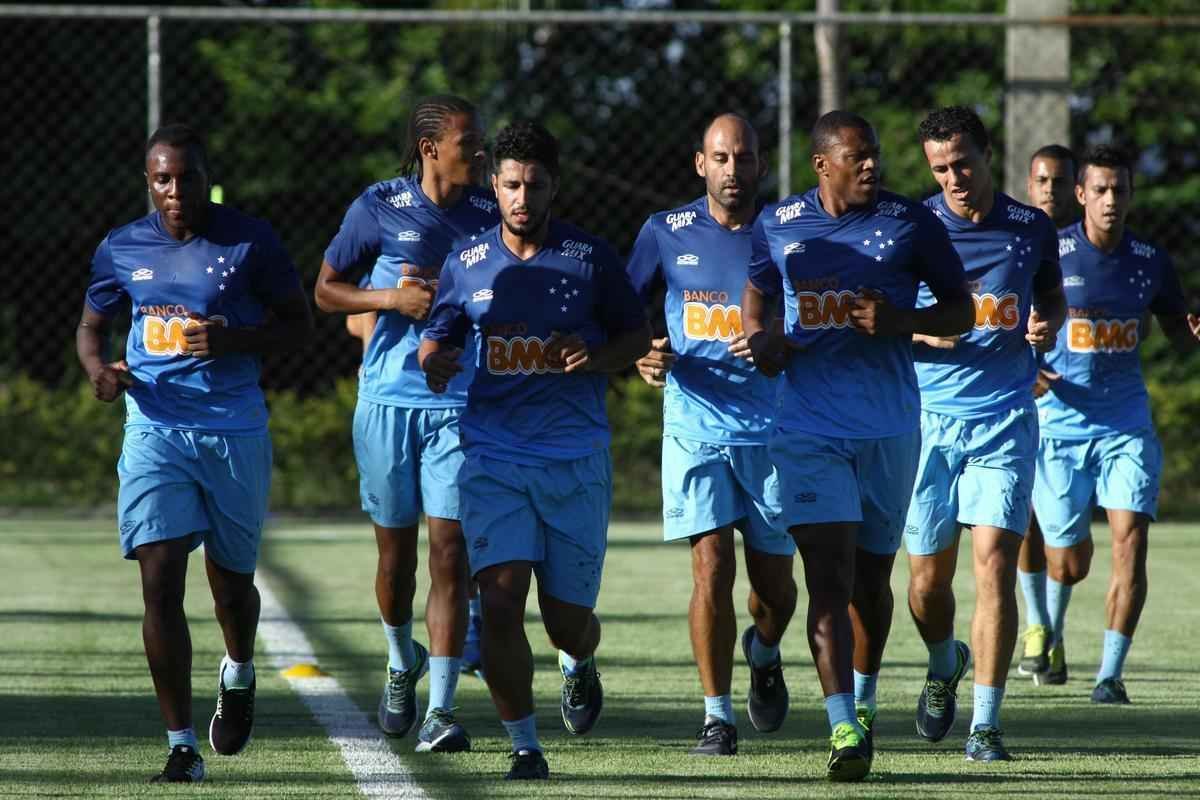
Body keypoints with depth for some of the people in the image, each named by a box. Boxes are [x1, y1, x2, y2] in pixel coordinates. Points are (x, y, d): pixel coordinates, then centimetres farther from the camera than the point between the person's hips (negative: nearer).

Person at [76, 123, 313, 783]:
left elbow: (298, 326, 2)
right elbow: (92, 325, 17)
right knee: (160, 582, -11)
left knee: (230, 581, 11)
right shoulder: (122, 249, 4)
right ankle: (181, 747, -7)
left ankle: (238, 676, 47)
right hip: (155, 428, 1)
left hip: (235, 431, -1)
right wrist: (99, 369, -6)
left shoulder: (250, 241, -3)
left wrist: (232, 340, -17)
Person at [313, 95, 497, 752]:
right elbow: (326, 290, 6)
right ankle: (402, 662, 38)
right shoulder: (379, 208, -1)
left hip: (461, 405, 0)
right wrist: (394, 299, -11)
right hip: (388, 401, 0)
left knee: (449, 550, -9)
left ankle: (440, 709, -10)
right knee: (396, 551, 9)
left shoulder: (490, 214, 4)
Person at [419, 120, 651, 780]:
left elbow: (637, 334, 9)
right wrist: (434, 363, -13)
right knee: (500, 601, -14)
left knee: (568, 617, 4)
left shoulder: (591, 258, 0)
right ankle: (523, 744, -1)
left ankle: (579, 665, 42)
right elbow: (438, 337, 12)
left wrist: (595, 358, -12)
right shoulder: (466, 263, 4)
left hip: (577, 460, 0)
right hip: (493, 456, 0)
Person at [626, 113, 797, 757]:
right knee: (711, 565, -12)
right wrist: (644, 358, -8)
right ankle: (717, 714, -3)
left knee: (773, 581, 5)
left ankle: (764, 652, 40)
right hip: (695, 429, -1)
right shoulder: (666, 233, 2)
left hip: (772, 430, 1)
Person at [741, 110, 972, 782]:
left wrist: (902, 320, -14)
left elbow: (961, 310, 5)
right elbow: (756, 292, 22)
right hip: (810, 429, -1)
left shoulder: (911, 223, 0)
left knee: (871, 579, 12)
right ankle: (845, 730, -19)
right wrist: (759, 338, -1)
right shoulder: (778, 225, 4)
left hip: (890, 428, 1)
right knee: (829, 578, -12)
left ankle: (865, 700, 36)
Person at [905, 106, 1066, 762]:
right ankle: (945, 665, 38)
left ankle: (986, 723, -9)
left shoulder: (1030, 228, 5)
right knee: (928, 576, 4)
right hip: (927, 415, 0)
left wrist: (1048, 323, -2)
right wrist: (923, 333, -16)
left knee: (995, 561, -13)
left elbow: (1052, 294, 21)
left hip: (1005, 418, 0)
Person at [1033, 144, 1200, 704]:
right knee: (1070, 561, 5)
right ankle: (1051, 633, 40)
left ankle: (1111, 673, -8)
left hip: (1127, 423, 2)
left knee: (1131, 538, -15)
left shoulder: (1150, 261, 2)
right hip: (1061, 421, -2)